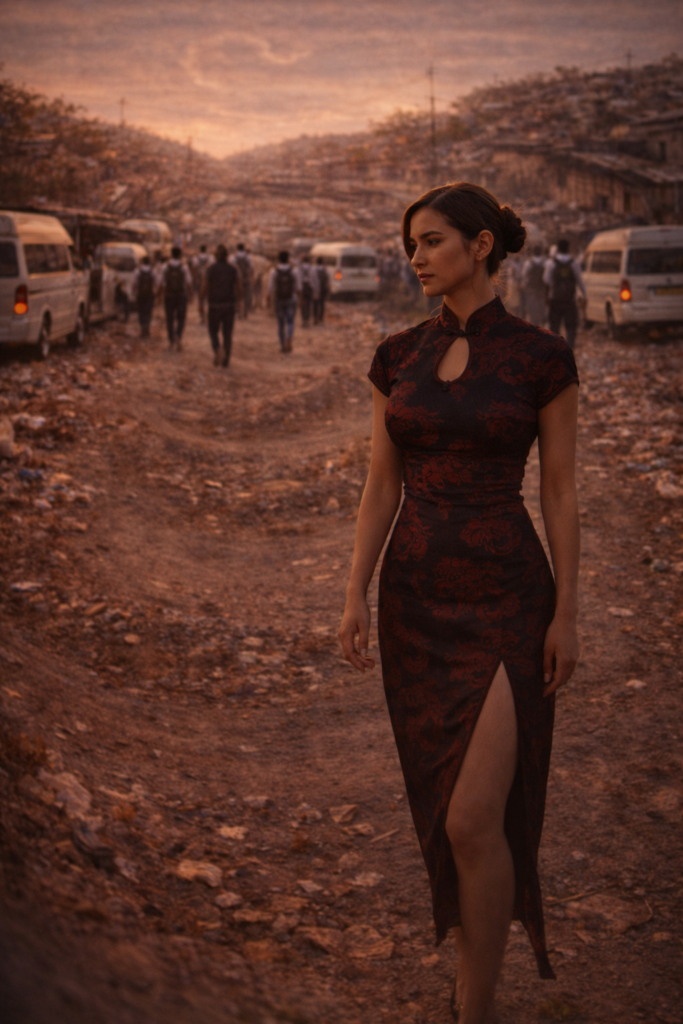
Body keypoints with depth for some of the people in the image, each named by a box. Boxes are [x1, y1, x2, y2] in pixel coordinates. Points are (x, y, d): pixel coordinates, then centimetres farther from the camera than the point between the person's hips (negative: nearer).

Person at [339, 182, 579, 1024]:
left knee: (474, 817, -12)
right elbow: (381, 486, 6)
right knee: (443, 804, 13)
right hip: (416, 596, 5)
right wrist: (356, 595, -1)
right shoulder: (398, 357, 5)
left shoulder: (542, 357, -5)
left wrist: (566, 614, -6)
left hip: (505, 599, -5)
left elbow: (559, 493, -3)